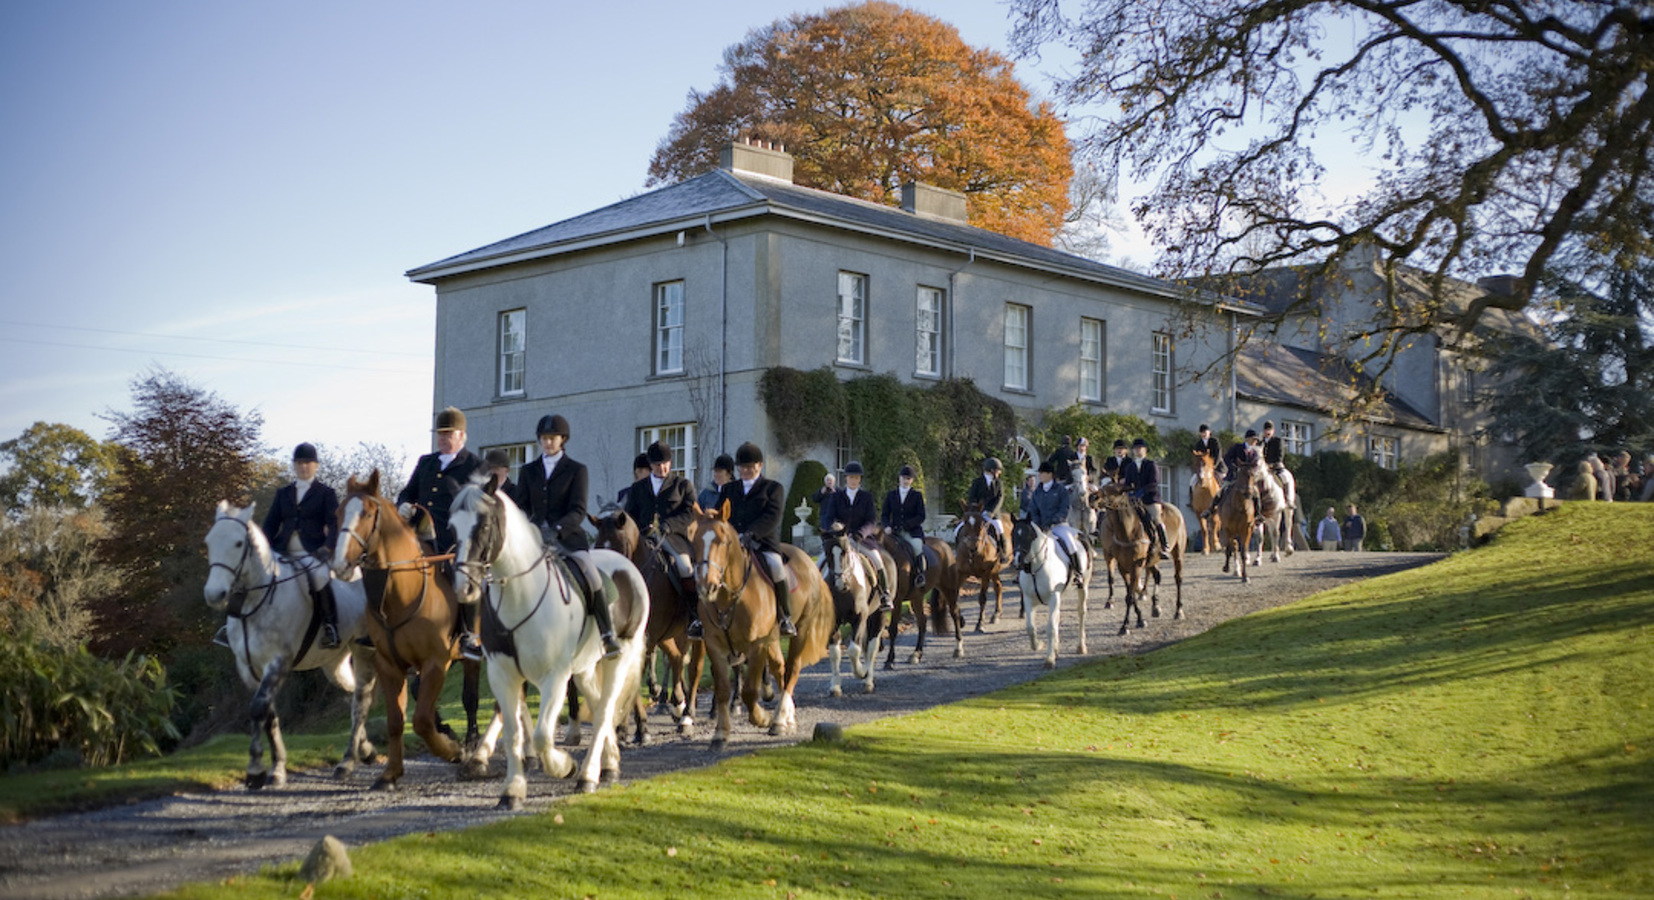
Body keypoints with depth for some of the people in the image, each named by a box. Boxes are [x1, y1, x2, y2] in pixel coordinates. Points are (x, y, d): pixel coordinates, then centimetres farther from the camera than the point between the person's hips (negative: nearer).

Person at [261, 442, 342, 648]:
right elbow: (271, 523, 16)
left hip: (313, 554, -4)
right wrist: (265, 548, -2)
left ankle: (330, 628, -29)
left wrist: (328, 547, -18)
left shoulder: (326, 493, 10)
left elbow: (335, 524, 0)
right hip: (285, 554, 4)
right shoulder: (283, 494, 21)